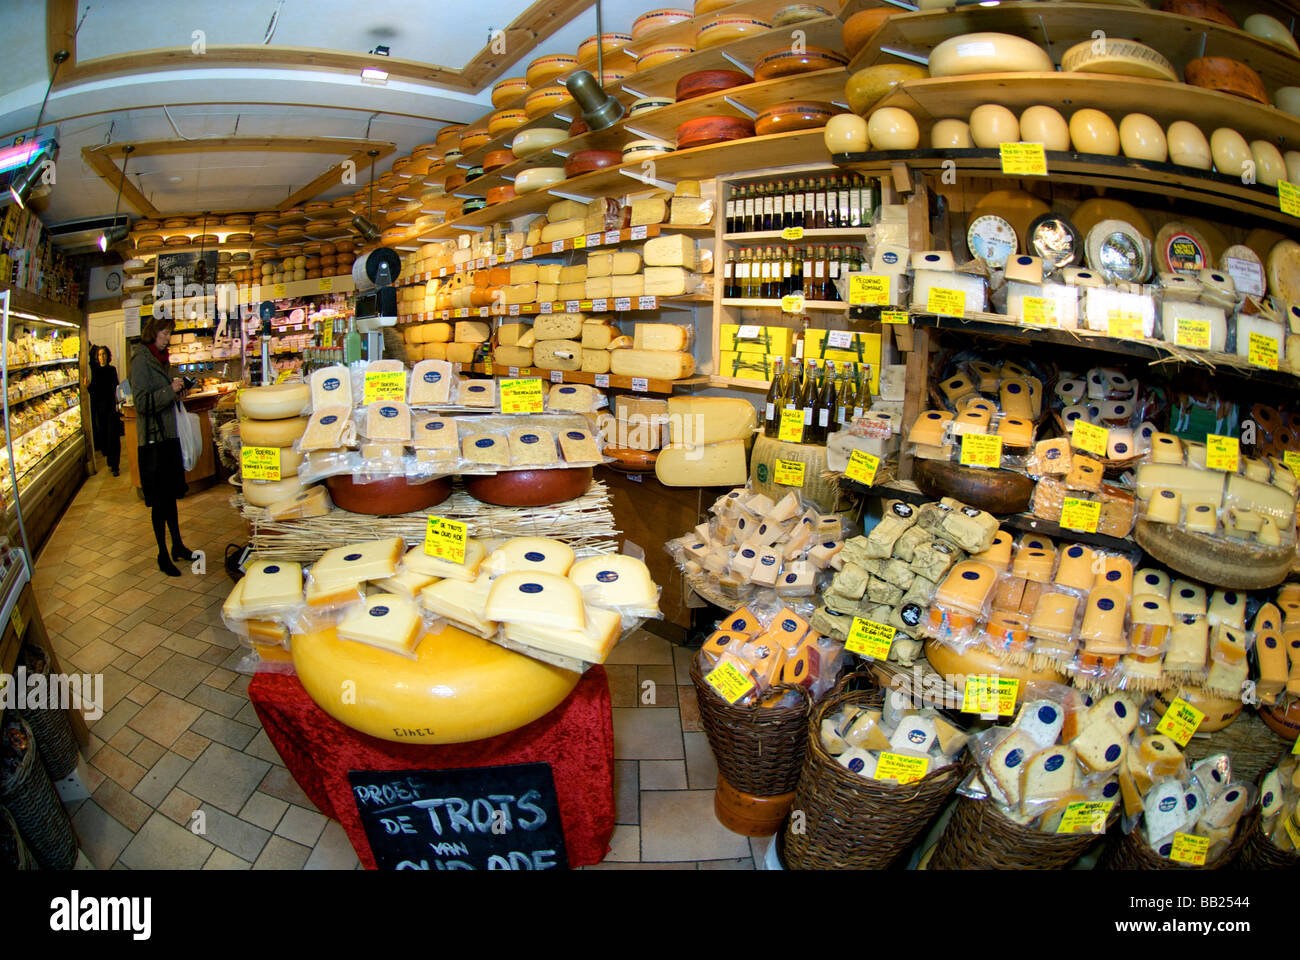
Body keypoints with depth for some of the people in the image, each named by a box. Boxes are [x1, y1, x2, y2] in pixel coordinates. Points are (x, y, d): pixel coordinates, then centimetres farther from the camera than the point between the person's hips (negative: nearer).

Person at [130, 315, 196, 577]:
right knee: (159, 499, -1)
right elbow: (142, 402, -20)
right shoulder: (141, 359, -13)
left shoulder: (160, 357, 13)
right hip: (153, 437, -9)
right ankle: (163, 555, 9)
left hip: (169, 434, 9)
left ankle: (178, 546, 27)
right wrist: (170, 390, -24)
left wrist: (178, 388, 8)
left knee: (171, 493, 16)